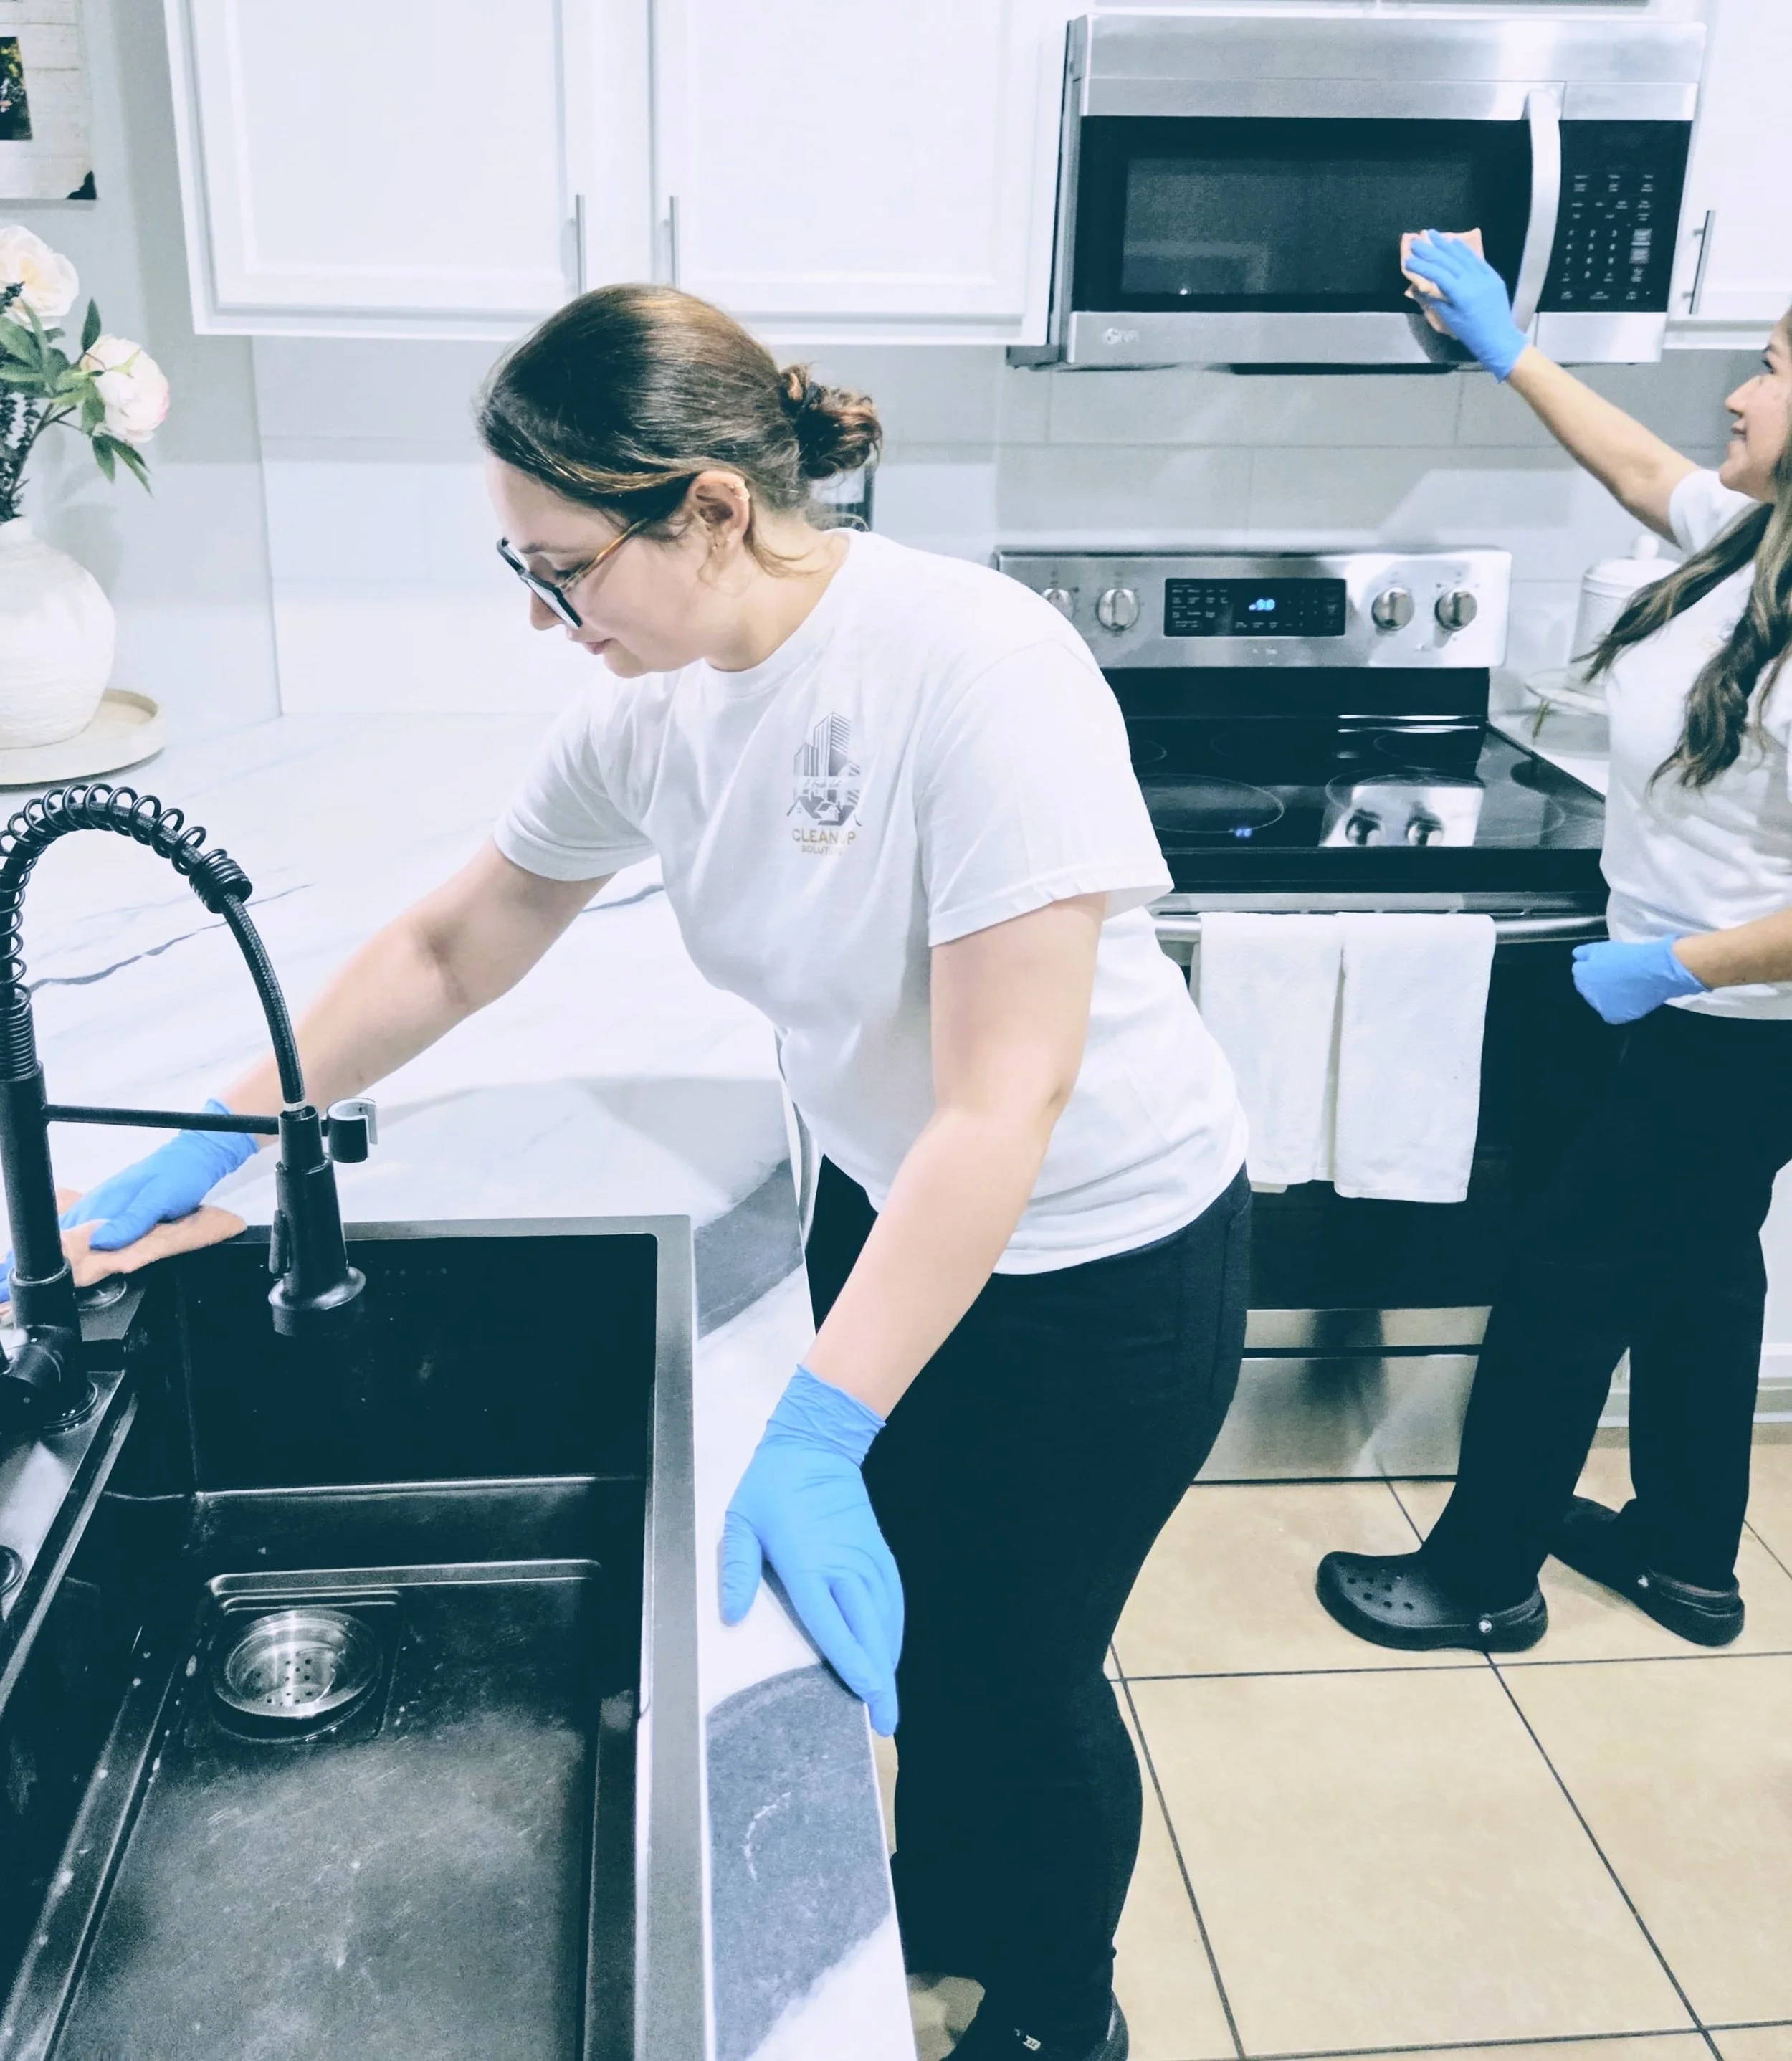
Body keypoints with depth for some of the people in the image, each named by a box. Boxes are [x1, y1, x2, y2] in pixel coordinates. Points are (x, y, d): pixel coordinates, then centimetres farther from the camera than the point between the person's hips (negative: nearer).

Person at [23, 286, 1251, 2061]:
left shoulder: (974, 667, -30)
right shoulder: (652, 705, -8)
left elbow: (1005, 1103, -32)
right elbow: (448, 951, 4)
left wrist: (814, 1434, -33)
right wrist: (212, 1144, 3)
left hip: (1099, 1262, -6)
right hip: (880, 1204, 6)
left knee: (1014, 1671, 10)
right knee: (898, 1614, 21)